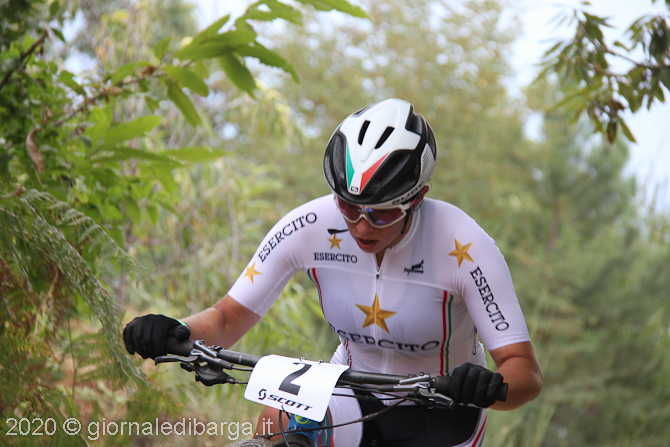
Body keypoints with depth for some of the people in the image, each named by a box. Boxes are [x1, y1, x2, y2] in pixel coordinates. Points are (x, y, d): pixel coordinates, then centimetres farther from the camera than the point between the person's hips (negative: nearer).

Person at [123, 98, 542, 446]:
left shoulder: (463, 247, -28)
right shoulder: (310, 227, -21)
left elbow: (527, 371, -28)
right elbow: (229, 318, -13)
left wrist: (490, 386, -51)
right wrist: (178, 332, -35)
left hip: (439, 412, -2)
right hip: (353, 391, 2)